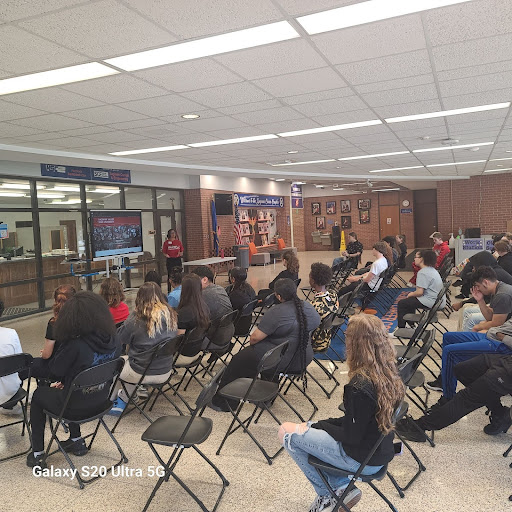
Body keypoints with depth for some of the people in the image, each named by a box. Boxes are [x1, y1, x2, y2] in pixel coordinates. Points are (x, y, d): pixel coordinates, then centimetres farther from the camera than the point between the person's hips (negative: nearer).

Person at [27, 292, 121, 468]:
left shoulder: (76, 345, -30)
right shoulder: (112, 341, -10)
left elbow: (55, 370, -14)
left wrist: (63, 342, -13)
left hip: (77, 407, -5)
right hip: (100, 402, 6)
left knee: (39, 393, 23)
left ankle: (37, 453, 28)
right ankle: (76, 440, 38)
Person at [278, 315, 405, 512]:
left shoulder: (360, 386, -30)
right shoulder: (389, 372, -4)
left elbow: (351, 436, -21)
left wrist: (317, 425, -5)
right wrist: (316, 425, 4)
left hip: (362, 459, -8)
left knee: (287, 431, 1)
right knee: (309, 428, 20)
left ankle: (327, 495, 13)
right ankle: (343, 487, 15)